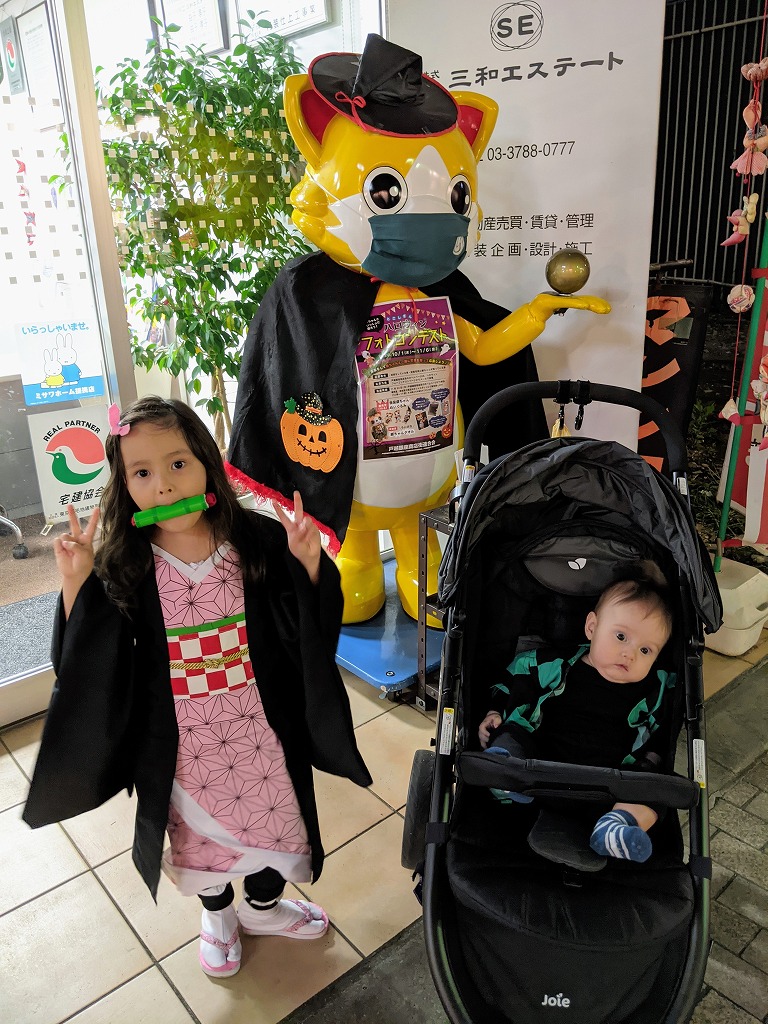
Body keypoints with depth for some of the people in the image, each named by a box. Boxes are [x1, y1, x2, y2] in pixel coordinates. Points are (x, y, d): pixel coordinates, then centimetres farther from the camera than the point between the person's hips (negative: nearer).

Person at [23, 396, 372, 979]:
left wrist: (309, 566, -26)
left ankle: (263, 906, 56)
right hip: (180, 741, 0)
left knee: (270, 815, 22)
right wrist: (76, 584, -23)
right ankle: (218, 913, 57)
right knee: (200, 831, 24)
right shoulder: (121, 568, -14)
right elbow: (87, 664, -12)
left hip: (259, 727, 0)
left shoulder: (259, 542, -16)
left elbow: (308, 634, -10)